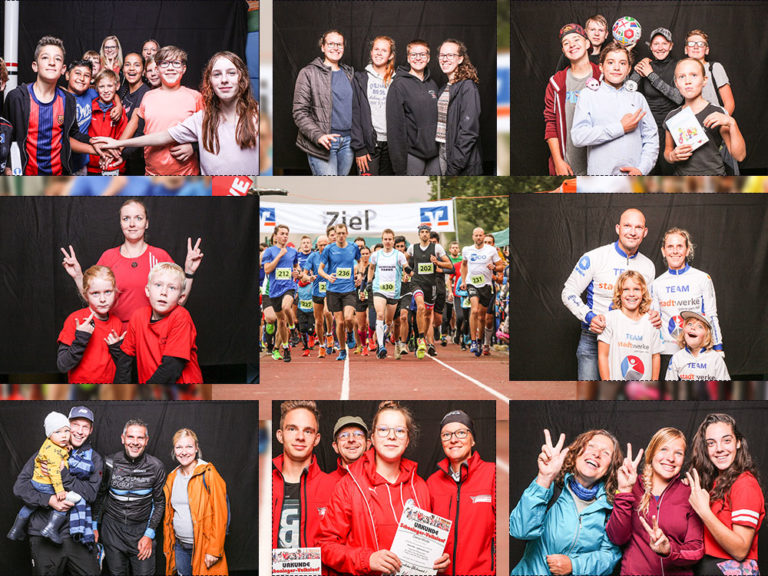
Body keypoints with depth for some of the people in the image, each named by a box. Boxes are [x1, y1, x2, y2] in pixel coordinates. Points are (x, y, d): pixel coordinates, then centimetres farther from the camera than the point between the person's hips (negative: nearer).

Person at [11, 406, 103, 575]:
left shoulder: (94, 459, 8)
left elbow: (91, 494, -6)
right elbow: (20, 486, -2)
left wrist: (62, 474, -15)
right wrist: (49, 500, -16)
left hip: (77, 534, 1)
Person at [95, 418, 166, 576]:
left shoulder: (156, 467, -7)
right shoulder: (110, 463, -6)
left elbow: (159, 502, 0)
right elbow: (100, 496, 7)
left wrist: (149, 534, -6)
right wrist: (94, 525, 8)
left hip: (142, 528, 0)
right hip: (112, 528, 1)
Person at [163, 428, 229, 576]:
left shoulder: (208, 474, -11)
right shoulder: (173, 477, 9)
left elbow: (220, 514, -14)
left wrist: (214, 550, -17)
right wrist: (167, 546, 11)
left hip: (202, 546, -6)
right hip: (180, 546, 6)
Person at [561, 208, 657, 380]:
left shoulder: (648, 267, 8)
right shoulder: (594, 258, -7)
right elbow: (569, 293, -3)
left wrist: (654, 317, -2)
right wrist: (589, 317, -19)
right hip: (593, 339, -3)